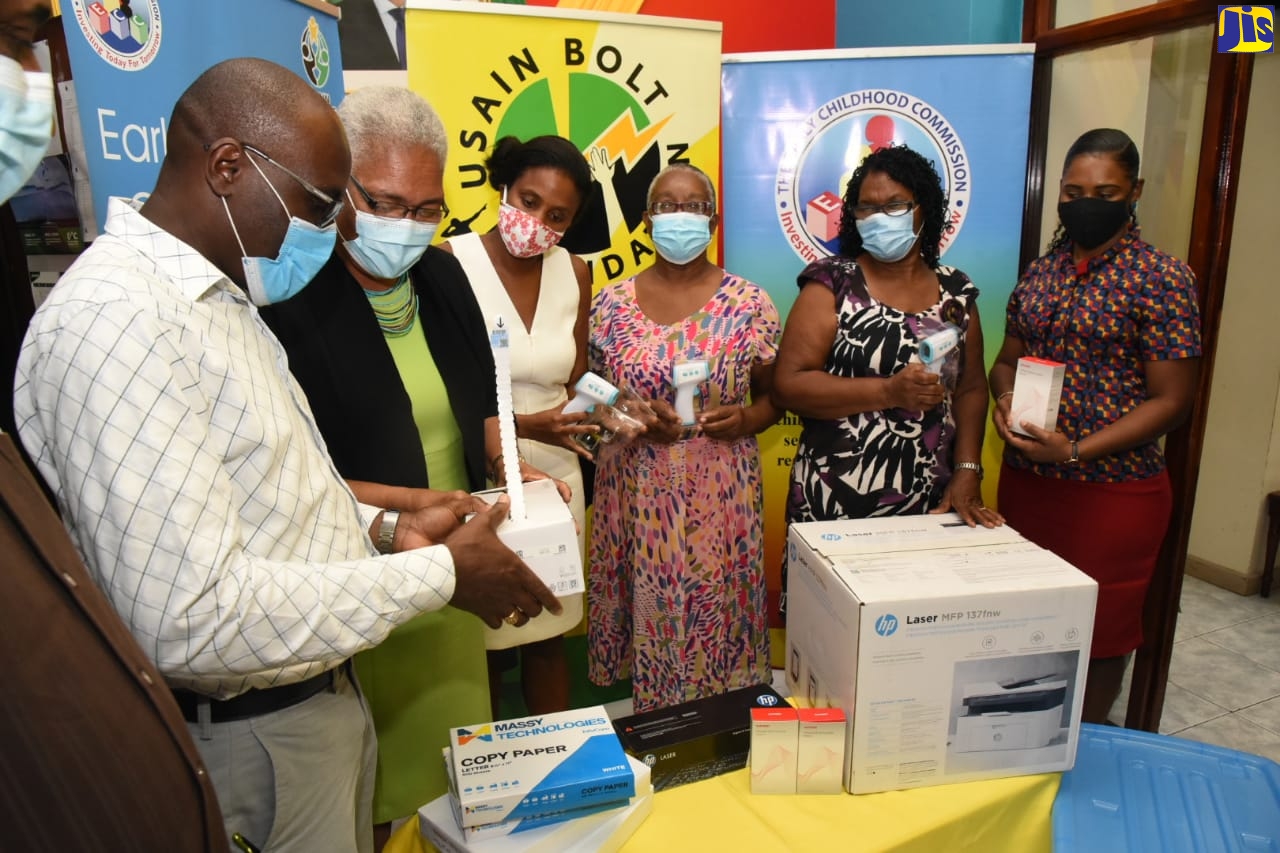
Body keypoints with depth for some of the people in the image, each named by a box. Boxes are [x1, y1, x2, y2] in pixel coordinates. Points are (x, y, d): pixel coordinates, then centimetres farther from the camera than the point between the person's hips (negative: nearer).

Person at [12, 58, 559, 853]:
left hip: (322, 692, 9)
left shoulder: (220, 293, 7)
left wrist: (386, 528, 0)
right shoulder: (113, 316, -25)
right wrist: (442, 574, -22)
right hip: (248, 736, -9)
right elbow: (193, 618, -29)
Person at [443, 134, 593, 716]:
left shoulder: (574, 273, 4)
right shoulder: (451, 263, -12)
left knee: (549, 635, 16)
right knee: (483, 641, 8)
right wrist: (522, 425, -21)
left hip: (555, 474, 4)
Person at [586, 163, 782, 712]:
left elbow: (775, 394, 8)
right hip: (637, 496, 1)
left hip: (720, 496, -1)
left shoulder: (748, 303, 0)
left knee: (717, 615, 6)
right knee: (648, 615, 8)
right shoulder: (611, 303, 3)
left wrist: (747, 419, -13)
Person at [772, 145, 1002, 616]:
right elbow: (788, 384, -12)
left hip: (930, 502, 4)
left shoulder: (955, 291, 9)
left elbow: (971, 388, 12)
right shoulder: (832, 282, -3)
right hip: (836, 502, -3)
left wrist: (967, 474, 0)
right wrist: (890, 391, -20)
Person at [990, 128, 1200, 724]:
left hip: (1111, 490, -5)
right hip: (1023, 479, 5)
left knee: (1099, 632, 9)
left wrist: (1075, 451, -21)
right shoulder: (1041, 271, 8)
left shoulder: (1161, 278, -8)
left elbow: (1171, 400, -11)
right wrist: (1004, 398, -7)